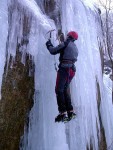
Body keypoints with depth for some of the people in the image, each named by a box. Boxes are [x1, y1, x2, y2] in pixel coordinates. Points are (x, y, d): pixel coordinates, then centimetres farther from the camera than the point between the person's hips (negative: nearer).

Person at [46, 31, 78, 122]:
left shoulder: (65, 44, 0)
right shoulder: (75, 48, 24)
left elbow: (53, 51, 0)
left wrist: (49, 45, 20)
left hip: (64, 68, -8)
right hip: (72, 69, 8)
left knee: (59, 90, -7)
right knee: (66, 90, 14)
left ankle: (63, 113, -15)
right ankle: (70, 111, 11)